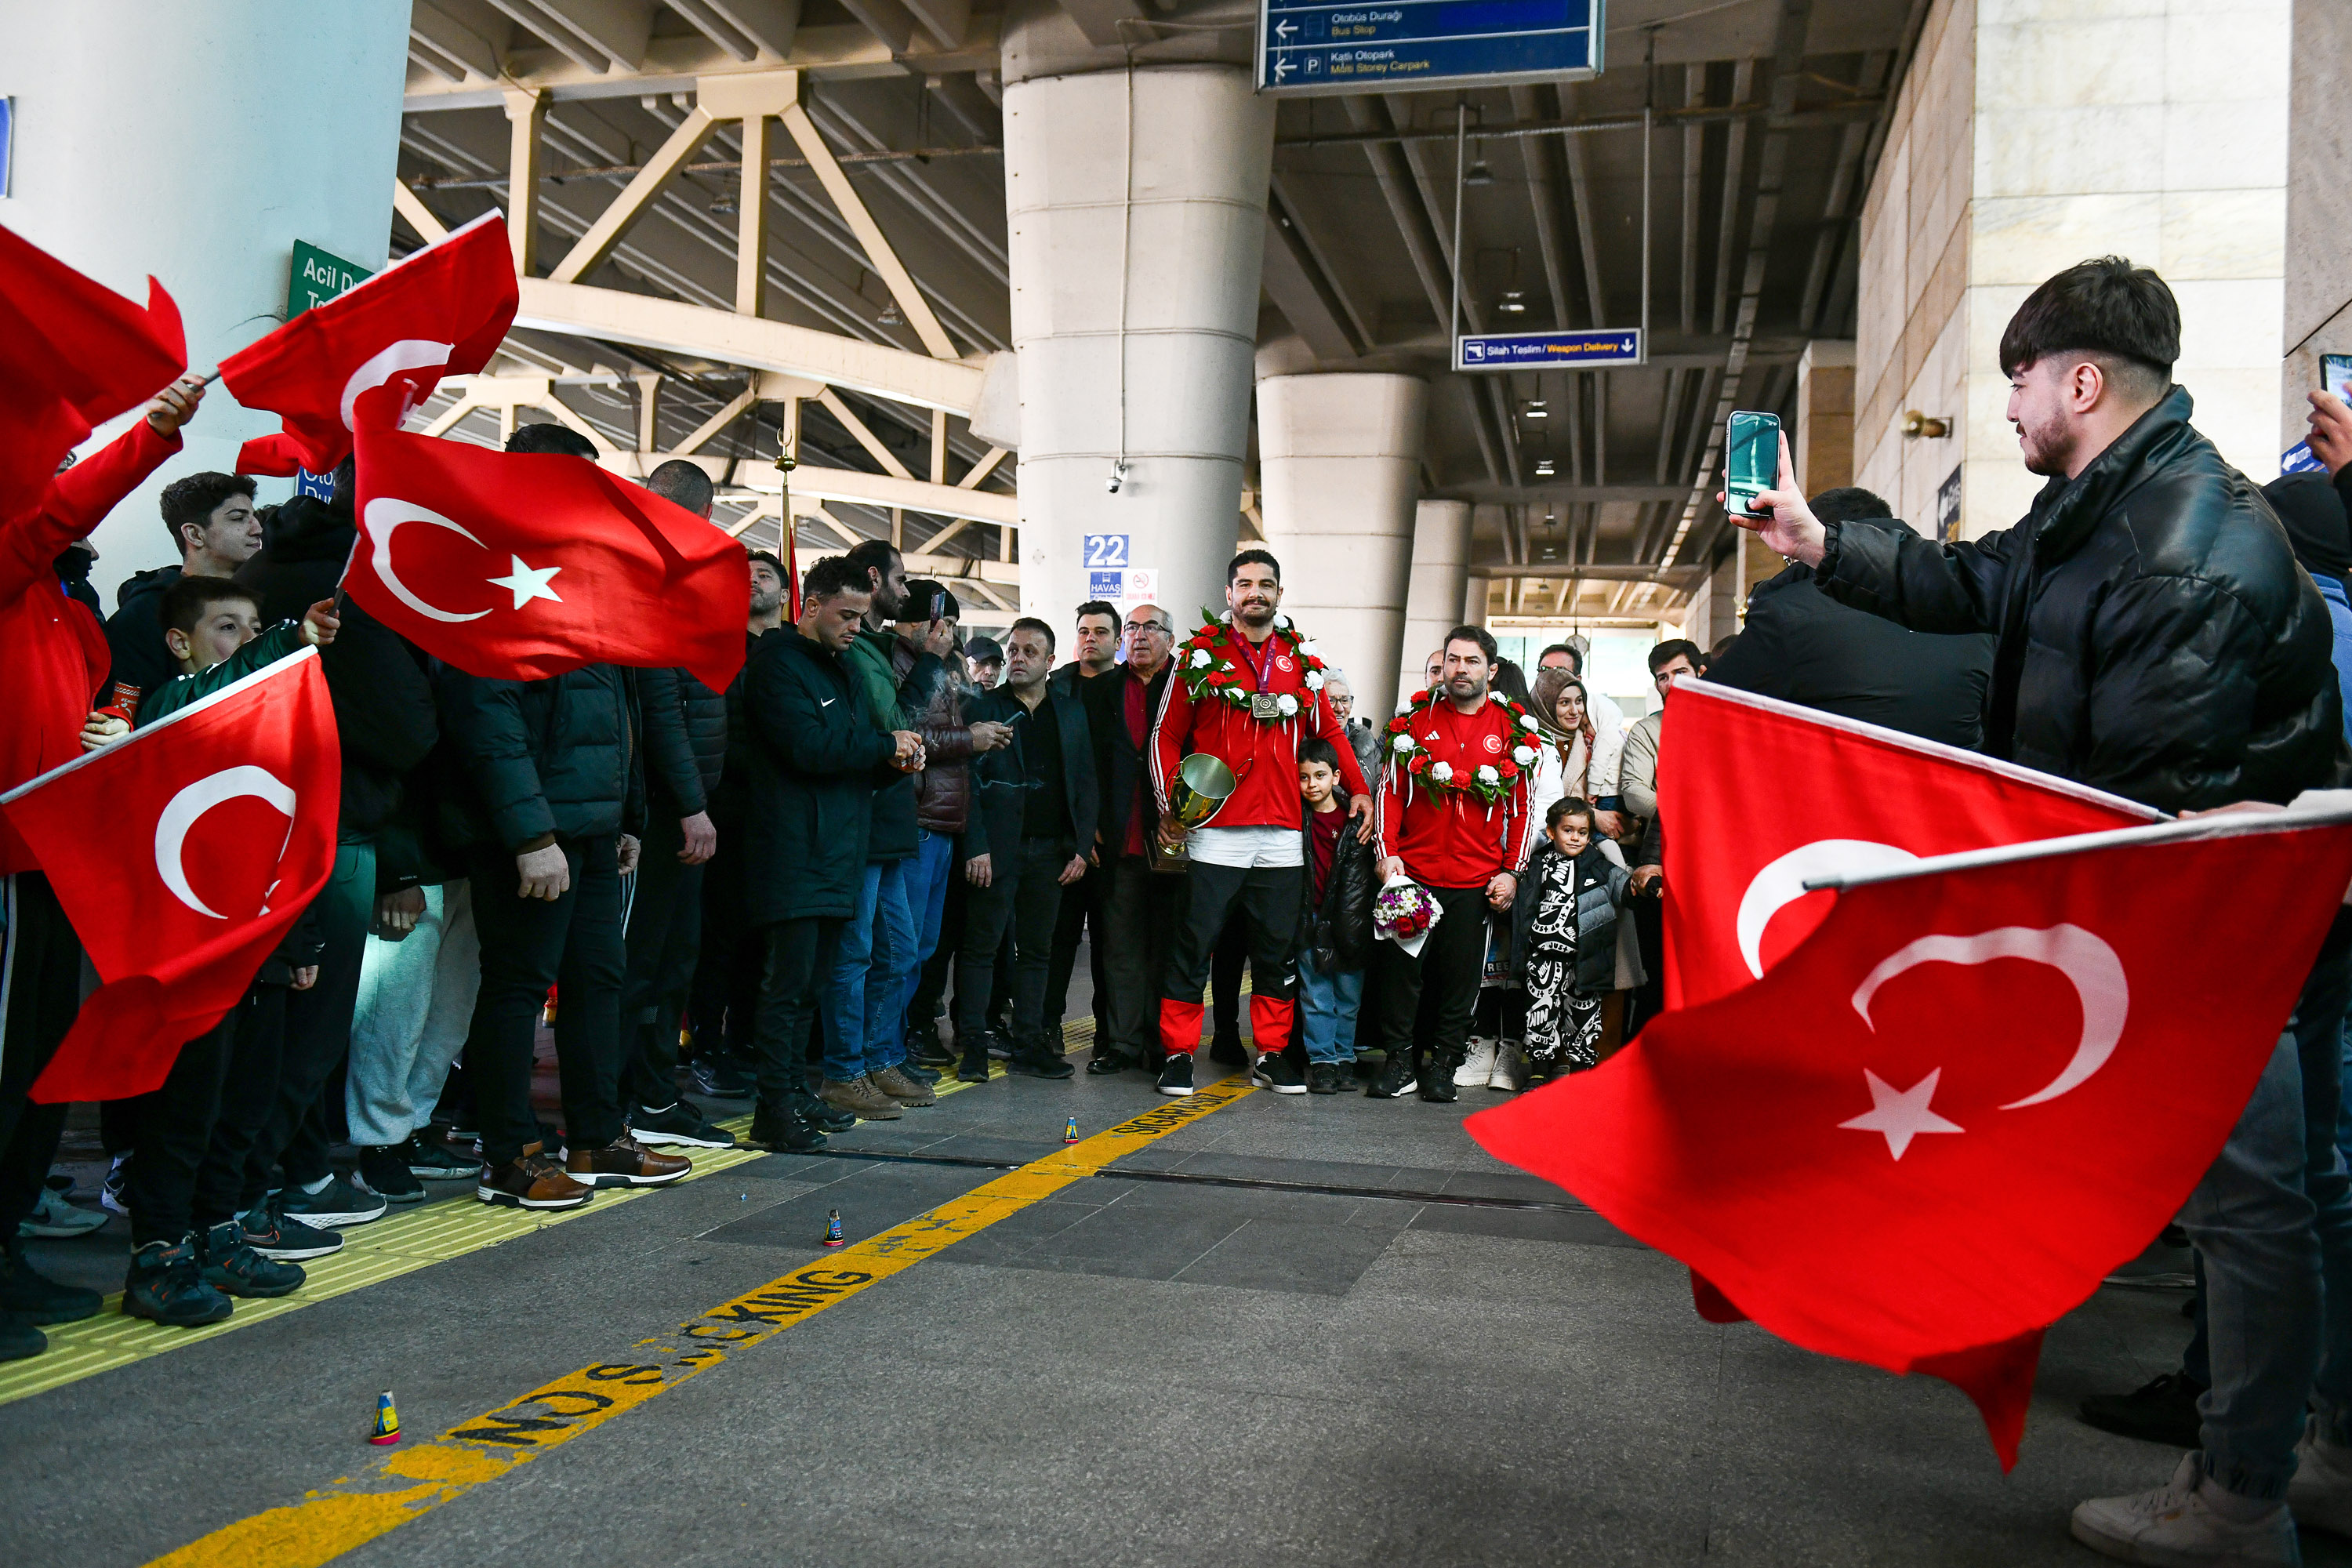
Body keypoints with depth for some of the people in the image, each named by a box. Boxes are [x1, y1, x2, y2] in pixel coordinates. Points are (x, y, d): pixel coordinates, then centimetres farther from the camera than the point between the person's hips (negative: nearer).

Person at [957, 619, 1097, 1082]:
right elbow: (969, 781, -3)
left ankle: (1028, 1045, 15)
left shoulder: (1071, 712, 12)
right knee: (981, 947, -1)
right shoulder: (983, 708, 3)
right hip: (997, 849, -3)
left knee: (1036, 951, 8)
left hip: (1051, 851, 3)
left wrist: (1080, 847, 2)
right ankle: (973, 1047, 5)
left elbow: (1086, 783, 11)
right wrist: (976, 847, -12)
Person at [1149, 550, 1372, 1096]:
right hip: (1215, 830, -3)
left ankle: (1273, 1056, 20)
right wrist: (1168, 805, -7)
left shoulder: (1302, 660, 12)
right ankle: (1178, 1053, 11)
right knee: (1193, 947, 0)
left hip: (1283, 834, 3)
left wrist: (1359, 789, 13)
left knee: (1278, 950, 9)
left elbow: (1329, 730, 21)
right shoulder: (1200, 654, 2)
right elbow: (1166, 736, 2)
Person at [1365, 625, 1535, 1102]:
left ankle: (1442, 1063, 16)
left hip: (1476, 882, 0)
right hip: (1412, 873, 0)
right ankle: (1399, 1061, 11)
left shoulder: (1512, 731, 6)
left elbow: (1522, 807, 6)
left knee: (1461, 973, 3)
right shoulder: (1415, 721, 6)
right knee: (1401, 965, 0)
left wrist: (1511, 871, -1)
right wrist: (1388, 853, -6)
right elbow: (1391, 791, 5)